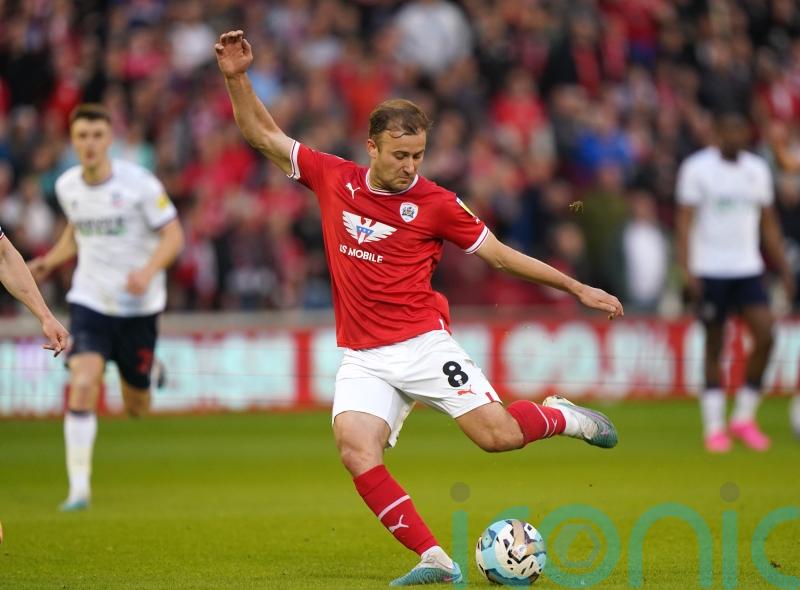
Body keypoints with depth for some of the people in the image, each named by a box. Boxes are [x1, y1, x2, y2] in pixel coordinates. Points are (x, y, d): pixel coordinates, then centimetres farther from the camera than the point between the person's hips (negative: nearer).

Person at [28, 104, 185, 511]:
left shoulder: (138, 183, -12)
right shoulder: (66, 187, 1)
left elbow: (173, 236, -10)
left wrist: (148, 271, -27)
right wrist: (50, 262, 6)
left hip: (139, 305, -2)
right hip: (89, 301, 2)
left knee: (137, 407, 9)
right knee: (82, 385, -21)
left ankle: (148, 374, 48)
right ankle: (79, 488, -17)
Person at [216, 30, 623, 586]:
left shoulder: (436, 203, -3)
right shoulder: (334, 178, 3)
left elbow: (497, 252, 6)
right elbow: (265, 135, 12)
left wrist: (578, 288, 6)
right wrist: (237, 78, 0)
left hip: (423, 343, -2)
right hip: (363, 359, 2)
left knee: (498, 434, -15)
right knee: (355, 448, -23)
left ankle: (562, 416, 21)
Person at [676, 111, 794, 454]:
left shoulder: (758, 169, 11)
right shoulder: (696, 168, -3)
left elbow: (768, 222, 17)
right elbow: (685, 219, -6)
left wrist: (784, 270, 13)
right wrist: (686, 268, -16)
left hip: (749, 269, 4)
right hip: (710, 270, -4)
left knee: (765, 334, -11)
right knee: (714, 347, 0)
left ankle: (744, 417, 3)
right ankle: (714, 428, 8)